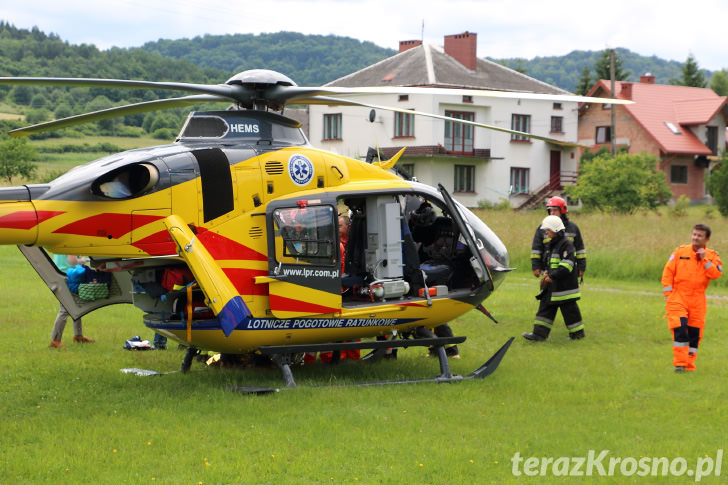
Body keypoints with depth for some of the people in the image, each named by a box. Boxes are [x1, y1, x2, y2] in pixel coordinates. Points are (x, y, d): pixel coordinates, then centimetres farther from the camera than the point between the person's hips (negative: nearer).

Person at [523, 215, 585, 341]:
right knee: (545, 307, 6)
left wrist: (552, 276, -23)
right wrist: (546, 273, 9)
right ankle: (539, 333, 6)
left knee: (569, 309, 1)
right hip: (552, 285, 9)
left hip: (565, 286, -9)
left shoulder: (566, 244, -16)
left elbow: (566, 265, -23)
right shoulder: (553, 244, 14)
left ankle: (577, 333, 16)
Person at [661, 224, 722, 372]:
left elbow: (716, 274, -11)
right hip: (678, 298, -2)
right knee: (680, 329, -13)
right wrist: (668, 294, -2)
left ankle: (689, 365, 16)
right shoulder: (680, 252, 3)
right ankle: (679, 364, -7)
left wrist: (704, 259, -16)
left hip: (698, 301, 2)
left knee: (695, 333, 5)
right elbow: (668, 272, 3)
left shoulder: (712, 256, 6)